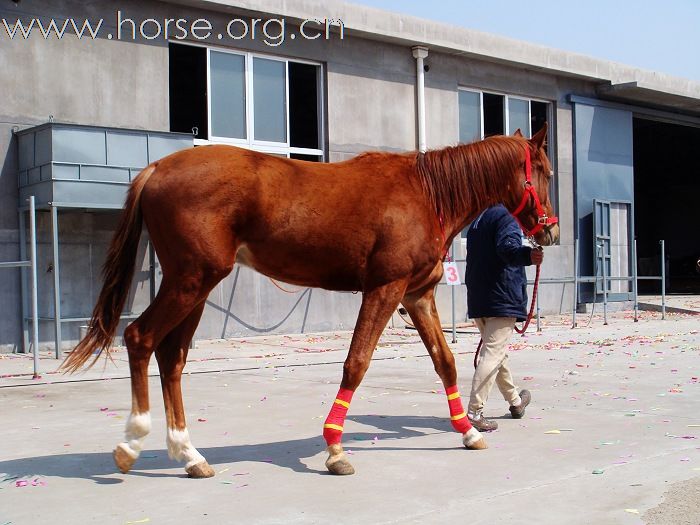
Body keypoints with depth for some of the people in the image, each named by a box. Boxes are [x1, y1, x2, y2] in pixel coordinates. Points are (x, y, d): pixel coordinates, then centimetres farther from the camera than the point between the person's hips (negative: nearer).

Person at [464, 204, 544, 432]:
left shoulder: (477, 222, 19)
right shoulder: (506, 216, -8)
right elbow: (507, 247, -28)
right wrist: (527, 255, -48)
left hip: (477, 300, 9)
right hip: (503, 300, -9)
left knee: (497, 351, 21)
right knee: (493, 353, -10)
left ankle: (515, 401, 39)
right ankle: (474, 412, -17)